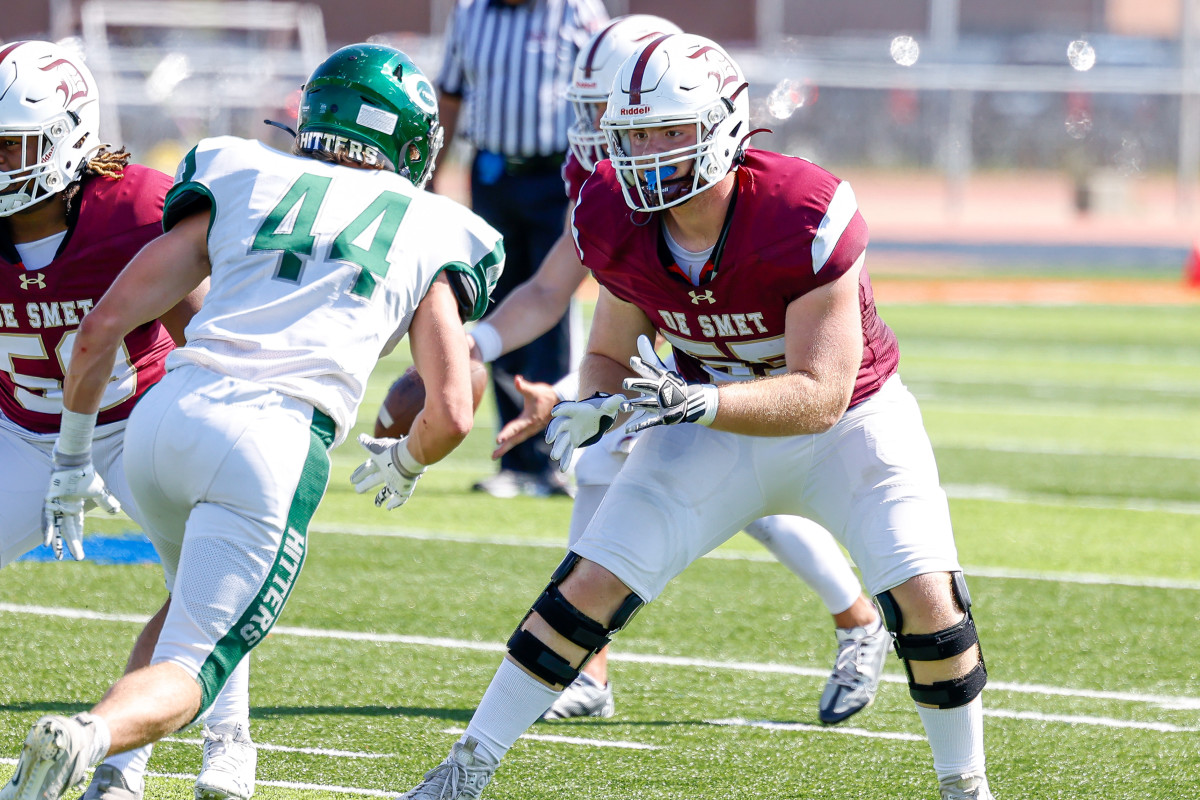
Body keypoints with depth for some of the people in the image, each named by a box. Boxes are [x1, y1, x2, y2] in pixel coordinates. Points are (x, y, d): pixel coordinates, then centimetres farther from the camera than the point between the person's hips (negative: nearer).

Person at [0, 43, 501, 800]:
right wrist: (403, 463, 31)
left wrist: (74, 454, 24)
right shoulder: (430, 234, 17)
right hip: (277, 444, -4)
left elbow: (103, 327, 14)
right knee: (191, 670, -1)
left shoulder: (240, 179, 20)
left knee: (201, 595, 32)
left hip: (167, 414, 4)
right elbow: (451, 414, 8)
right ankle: (92, 734, -33)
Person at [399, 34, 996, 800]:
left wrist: (694, 401, -45)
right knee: (592, 585, -8)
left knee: (926, 598, -18)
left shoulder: (806, 220, -32)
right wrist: (597, 405, -24)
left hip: (845, 421, -3)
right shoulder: (621, 226, -16)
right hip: (716, 427, 3)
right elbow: (610, 354, 0)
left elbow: (820, 398, -32)